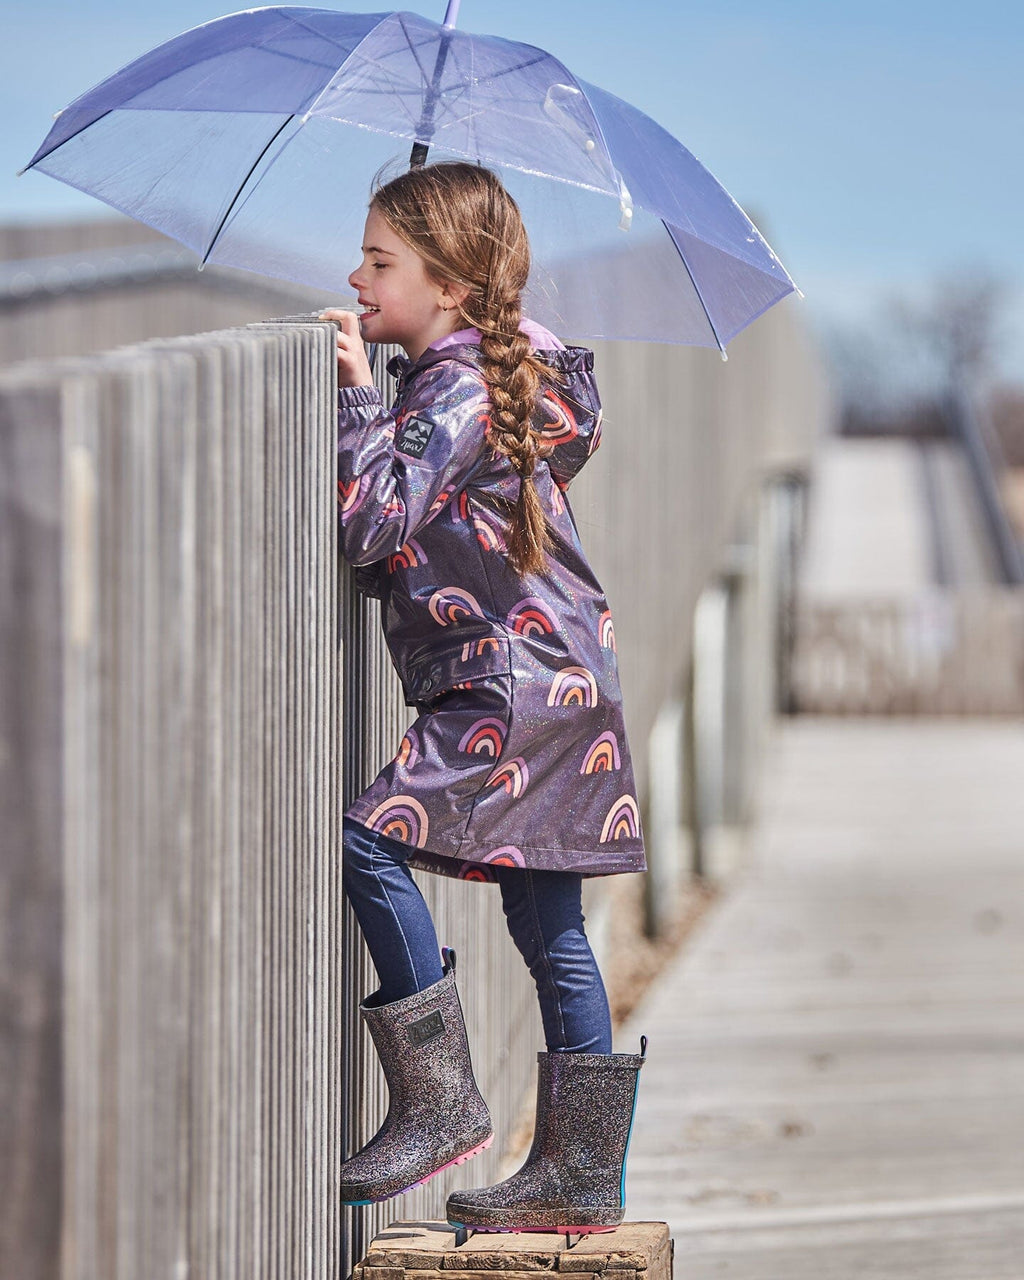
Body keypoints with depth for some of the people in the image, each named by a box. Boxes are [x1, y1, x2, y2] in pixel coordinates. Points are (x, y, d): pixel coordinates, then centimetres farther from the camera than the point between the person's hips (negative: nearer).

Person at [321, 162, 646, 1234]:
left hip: (515, 682, -11)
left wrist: (356, 393, -18)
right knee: (548, 926, 9)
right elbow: (407, 544, 26)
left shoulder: (460, 389, -12)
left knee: (371, 837, -17)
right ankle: (579, 1177, 11)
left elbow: (376, 523, -23)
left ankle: (439, 1100, -11)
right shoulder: (488, 375, 19)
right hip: (548, 681, 11)